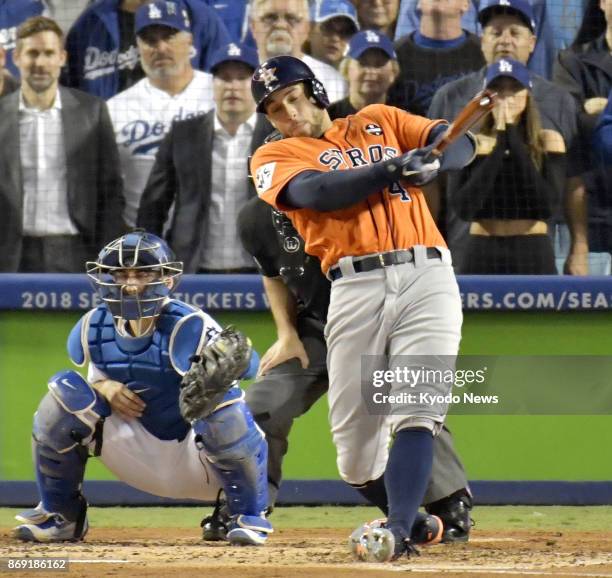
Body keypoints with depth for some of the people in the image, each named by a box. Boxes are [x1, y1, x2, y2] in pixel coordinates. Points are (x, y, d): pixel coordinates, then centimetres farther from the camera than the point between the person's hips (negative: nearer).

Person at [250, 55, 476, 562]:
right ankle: (409, 511, 24)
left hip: (426, 276, 0)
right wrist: (395, 166, -17)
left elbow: (460, 144, 11)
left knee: (414, 413, -18)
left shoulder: (380, 121, 22)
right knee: (355, 444, -1)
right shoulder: (274, 158, 13)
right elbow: (318, 192, -7)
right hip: (356, 287, 0)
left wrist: (433, 162, -12)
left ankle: (398, 531, -27)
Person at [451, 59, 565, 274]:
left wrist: (512, 135, -6)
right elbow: (464, 208, -8)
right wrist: (500, 139, -8)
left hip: (534, 257, 0)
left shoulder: (548, 141, 4)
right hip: (482, 255, 0)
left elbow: (547, 203, -11)